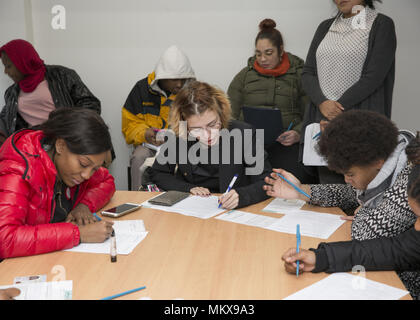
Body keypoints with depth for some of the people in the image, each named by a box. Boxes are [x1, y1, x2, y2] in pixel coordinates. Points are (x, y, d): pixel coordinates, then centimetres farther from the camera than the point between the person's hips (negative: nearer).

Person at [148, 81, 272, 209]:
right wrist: (188, 188, -6)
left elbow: (266, 183, -12)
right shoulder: (178, 136, -7)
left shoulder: (243, 133, -13)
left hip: (231, 211, -1)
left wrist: (241, 196, -30)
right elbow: (157, 173, 8)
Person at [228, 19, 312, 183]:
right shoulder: (244, 76, 17)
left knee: (297, 178, -29)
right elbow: (230, 115, 13)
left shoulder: (298, 75, 12)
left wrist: (298, 134, -11)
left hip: (285, 142, 0)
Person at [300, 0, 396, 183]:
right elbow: (307, 73, 10)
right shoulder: (325, 27, 18)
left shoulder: (382, 25, 3)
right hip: (323, 120, 5)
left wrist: (339, 106, -11)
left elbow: (373, 77, -8)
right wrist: (322, 103, -8)